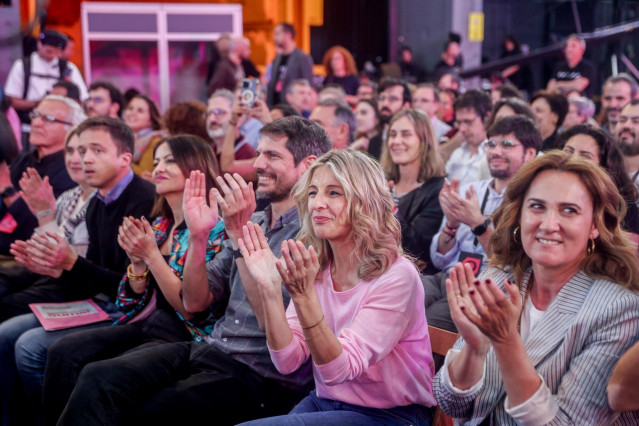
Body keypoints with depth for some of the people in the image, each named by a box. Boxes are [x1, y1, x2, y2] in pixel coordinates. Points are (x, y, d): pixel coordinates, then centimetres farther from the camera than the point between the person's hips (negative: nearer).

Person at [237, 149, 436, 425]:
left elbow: (340, 369, -22)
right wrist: (269, 288, -18)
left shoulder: (396, 276, -17)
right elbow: (288, 362, -6)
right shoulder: (315, 268, 1)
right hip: (324, 403, 5)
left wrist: (304, 296, -34)